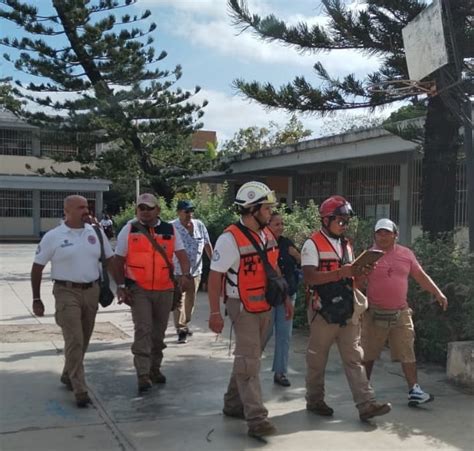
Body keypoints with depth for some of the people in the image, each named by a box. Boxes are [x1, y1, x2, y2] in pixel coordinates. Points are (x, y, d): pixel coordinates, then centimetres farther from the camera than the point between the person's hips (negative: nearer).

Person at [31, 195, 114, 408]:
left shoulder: (96, 232, 4)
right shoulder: (53, 237, -5)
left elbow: (110, 260, 10)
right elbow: (37, 268, 1)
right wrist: (36, 299, 0)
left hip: (92, 292, 4)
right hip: (67, 293, -4)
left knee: (83, 341, 15)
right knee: (74, 341, -9)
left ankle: (68, 376, 36)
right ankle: (80, 390, -3)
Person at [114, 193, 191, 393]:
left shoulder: (169, 230, 5)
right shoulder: (129, 230, -1)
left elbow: (182, 255, 0)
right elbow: (119, 260, 3)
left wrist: (185, 274, -18)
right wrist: (121, 287, -3)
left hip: (165, 289, 3)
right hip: (139, 290, -3)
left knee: (159, 332, 13)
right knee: (143, 330, -10)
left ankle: (154, 369, 29)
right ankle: (143, 375, -5)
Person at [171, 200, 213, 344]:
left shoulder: (199, 225, 4)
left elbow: (207, 245, 12)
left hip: (195, 271, 5)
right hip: (178, 271, -5)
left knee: (190, 301, 15)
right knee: (179, 301, -7)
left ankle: (185, 324, 33)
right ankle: (181, 330, -4)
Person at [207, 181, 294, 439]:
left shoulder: (268, 234, 5)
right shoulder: (230, 238, -19)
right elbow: (215, 277, -17)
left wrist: (285, 299, 15)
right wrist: (215, 313, -19)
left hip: (265, 306, 8)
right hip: (243, 308, -8)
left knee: (249, 357, 17)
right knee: (249, 362, -7)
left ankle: (233, 404, 31)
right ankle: (256, 418, -4)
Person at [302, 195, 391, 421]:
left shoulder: (346, 244, 14)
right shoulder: (313, 244, -9)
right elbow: (309, 277, -21)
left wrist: (360, 272, -3)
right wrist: (344, 271, -25)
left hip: (346, 311, 6)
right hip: (324, 311, -6)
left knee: (354, 358, 2)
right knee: (317, 359, 7)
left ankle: (366, 405, 0)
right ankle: (314, 400, 23)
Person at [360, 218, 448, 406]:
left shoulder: (406, 254, 6)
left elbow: (421, 276, 11)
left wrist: (438, 293, 4)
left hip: (401, 313, 2)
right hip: (375, 314, -2)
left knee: (407, 352, -2)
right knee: (368, 353, 8)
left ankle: (414, 390, 1)